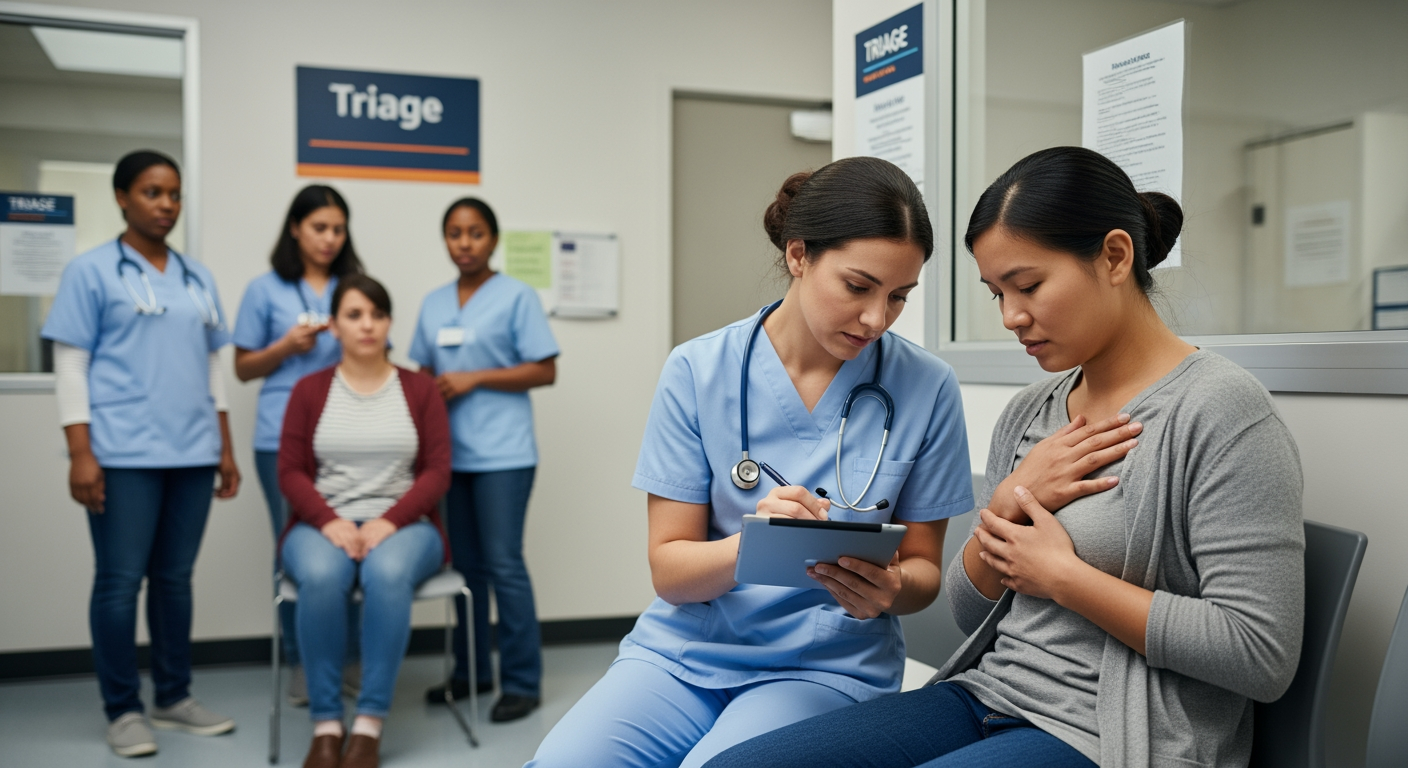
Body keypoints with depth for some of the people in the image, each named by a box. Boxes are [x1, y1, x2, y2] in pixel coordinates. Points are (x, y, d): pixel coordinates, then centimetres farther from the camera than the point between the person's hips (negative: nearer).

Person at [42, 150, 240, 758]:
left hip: (192, 452, 5)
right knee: (120, 581, 0)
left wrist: (226, 448, 14)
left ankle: (174, 698, 22)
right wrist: (80, 453, -11)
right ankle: (122, 711, 12)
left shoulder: (198, 277, 15)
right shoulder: (90, 271, 1)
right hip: (123, 454, -4)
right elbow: (70, 366, -4)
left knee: (176, 577, 10)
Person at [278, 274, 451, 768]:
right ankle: (325, 724, -25)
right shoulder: (309, 389, 8)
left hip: (402, 525, 0)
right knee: (321, 577, -35)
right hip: (325, 524, 1)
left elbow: (437, 472, 0)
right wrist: (329, 521, -16)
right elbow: (290, 471, 2)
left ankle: (370, 723, -29)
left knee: (388, 574, -36)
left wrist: (389, 522, -16)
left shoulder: (420, 390, 6)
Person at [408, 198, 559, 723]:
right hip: (449, 452, 5)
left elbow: (545, 371, -7)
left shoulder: (516, 296, -2)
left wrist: (475, 378, -13)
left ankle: (522, 681, 4)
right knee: (464, 565, 11)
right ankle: (470, 672, 23)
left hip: (502, 454, -5)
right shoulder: (433, 304, 14)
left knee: (503, 565, -5)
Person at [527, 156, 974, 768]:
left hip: (827, 666, 0)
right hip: (685, 650, 1)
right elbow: (668, 569, -3)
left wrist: (890, 589, -19)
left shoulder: (926, 388, -4)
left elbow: (923, 568, 6)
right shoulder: (698, 371, -4)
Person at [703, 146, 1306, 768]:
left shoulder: (1222, 412, -10)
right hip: (987, 695, 7)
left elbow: (1262, 656, -17)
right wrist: (1009, 503, -5)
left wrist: (1063, 576, -13)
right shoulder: (1026, 413, 12)